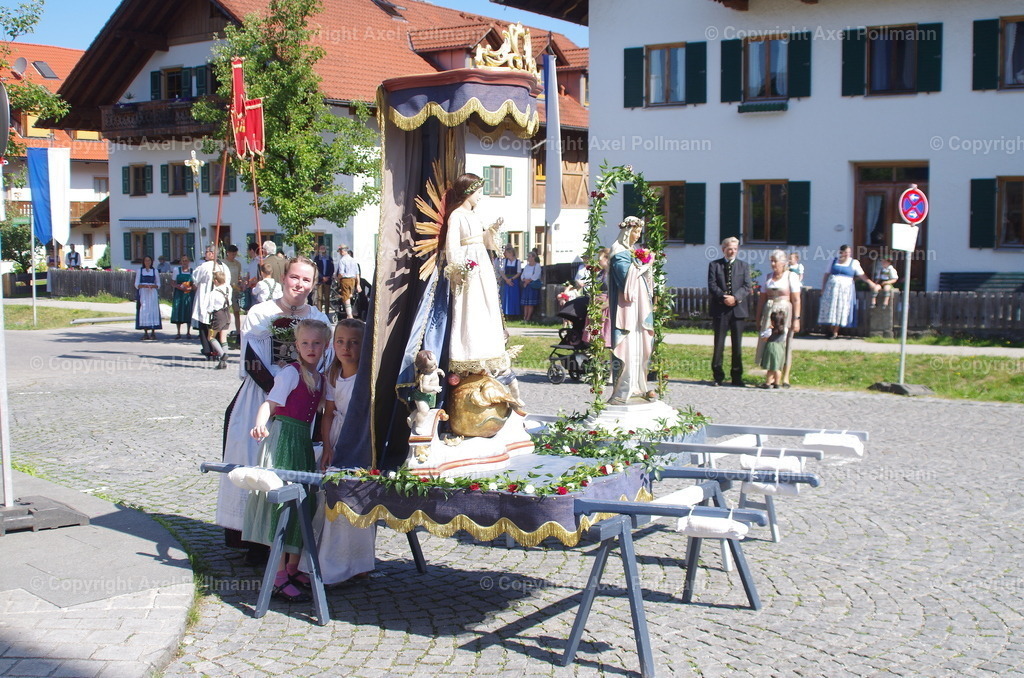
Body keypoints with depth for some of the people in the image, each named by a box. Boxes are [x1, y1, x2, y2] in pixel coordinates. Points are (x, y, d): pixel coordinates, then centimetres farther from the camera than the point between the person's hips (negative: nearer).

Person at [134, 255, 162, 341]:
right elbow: (136, 284, 4)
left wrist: (152, 286, -11)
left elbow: (158, 285, 10)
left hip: (153, 294, 0)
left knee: (153, 312, -7)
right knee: (143, 312, -5)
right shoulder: (139, 271, 10)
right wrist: (144, 286, -15)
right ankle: (145, 333, -3)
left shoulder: (155, 271, 11)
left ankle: (153, 332, -4)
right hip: (143, 294, 0)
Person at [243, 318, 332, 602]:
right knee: (281, 503, -7)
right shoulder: (291, 372, -10)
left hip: (304, 441, 8)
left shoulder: (320, 378, 13)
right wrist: (260, 423, -36)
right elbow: (270, 403, -20)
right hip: (283, 438, -8)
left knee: (303, 503, 11)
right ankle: (279, 577, -5)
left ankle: (293, 567, 22)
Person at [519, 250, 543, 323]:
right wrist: (524, 280, -6)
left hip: (533, 286, -6)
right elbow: (522, 275, 14)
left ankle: (528, 318, -6)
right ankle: (524, 317, 2)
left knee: (531, 303, -7)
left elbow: (535, 276, -13)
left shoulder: (537, 266, -3)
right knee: (525, 303, 2)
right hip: (526, 285, 6)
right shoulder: (526, 266, 17)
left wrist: (528, 280, -12)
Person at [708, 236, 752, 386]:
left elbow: (747, 286, 1)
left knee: (737, 345, 6)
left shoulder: (743, 265, 11)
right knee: (719, 344, -1)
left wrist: (735, 298, -15)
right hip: (720, 309, -2)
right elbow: (712, 285, -3)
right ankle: (718, 376, 7)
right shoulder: (714, 265, 6)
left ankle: (737, 377, 12)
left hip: (738, 309, 2)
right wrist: (724, 297, -17)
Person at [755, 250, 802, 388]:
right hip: (769, 313, 4)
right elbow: (762, 299, 14)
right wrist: (758, 319, 11)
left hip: (785, 313, -4)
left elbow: (796, 299, -8)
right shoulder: (768, 276, 13)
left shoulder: (791, 276, -2)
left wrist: (796, 319, -14)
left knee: (785, 344, -1)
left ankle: (785, 378, 4)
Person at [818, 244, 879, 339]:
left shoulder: (854, 263, 6)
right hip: (831, 288, 2)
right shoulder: (834, 261, 12)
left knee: (840, 310, -5)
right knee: (829, 309, -3)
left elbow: (862, 275, 2)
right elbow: (827, 275, 14)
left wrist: (871, 284, -8)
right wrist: (823, 288, 8)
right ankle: (830, 331, 4)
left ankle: (835, 332, 0)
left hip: (845, 289, -2)